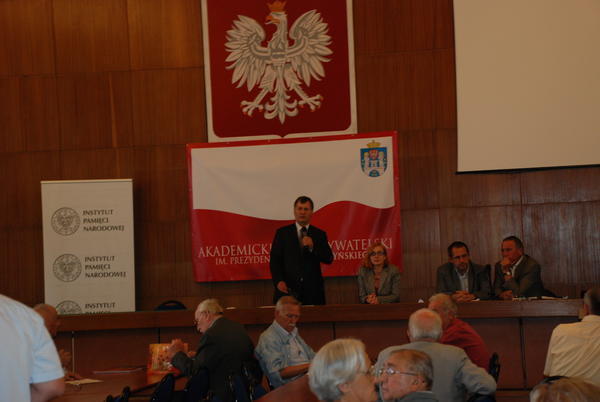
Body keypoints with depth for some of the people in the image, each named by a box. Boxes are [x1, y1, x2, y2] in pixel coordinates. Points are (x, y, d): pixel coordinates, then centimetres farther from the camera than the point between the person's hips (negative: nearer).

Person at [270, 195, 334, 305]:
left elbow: (329, 259, 1)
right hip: (288, 289, -1)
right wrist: (278, 281, -12)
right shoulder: (282, 233, 7)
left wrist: (313, 246, -14)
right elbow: (274, 260, 2)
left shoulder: (319, 234, 10)